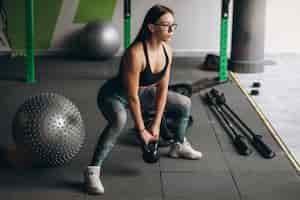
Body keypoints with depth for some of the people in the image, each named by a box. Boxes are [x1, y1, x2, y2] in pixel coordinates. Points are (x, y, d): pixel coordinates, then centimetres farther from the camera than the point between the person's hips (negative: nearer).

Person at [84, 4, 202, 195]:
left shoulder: (167, 50, -12)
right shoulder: (135, 54, -35)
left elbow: (163, 89, -5)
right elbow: (132, 96, -29)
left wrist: (156, 124, -6)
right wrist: (142, 130, -22)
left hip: (142, 93, 8)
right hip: (115, 95, -8)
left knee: (185, 104, 11)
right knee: (119, 120, -41)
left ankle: (179, 146, 36)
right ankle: (93, 171, -33)